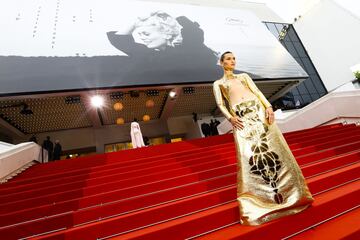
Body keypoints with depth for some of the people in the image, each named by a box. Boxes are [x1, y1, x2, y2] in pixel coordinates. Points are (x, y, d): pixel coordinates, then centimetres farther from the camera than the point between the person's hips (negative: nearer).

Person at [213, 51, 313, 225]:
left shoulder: (244, 76, 27)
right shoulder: (218, 83, 18)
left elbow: (257, 92, 14)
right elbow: (220, 104, 5)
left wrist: (268, 106, -3)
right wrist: (230, 117, -13)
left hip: (258, 109, 3)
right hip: (240, 116, -3)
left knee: (272, 146, -1)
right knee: (248, 154, -9)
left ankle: (285, 189, 14)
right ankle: (259, 194, 5)